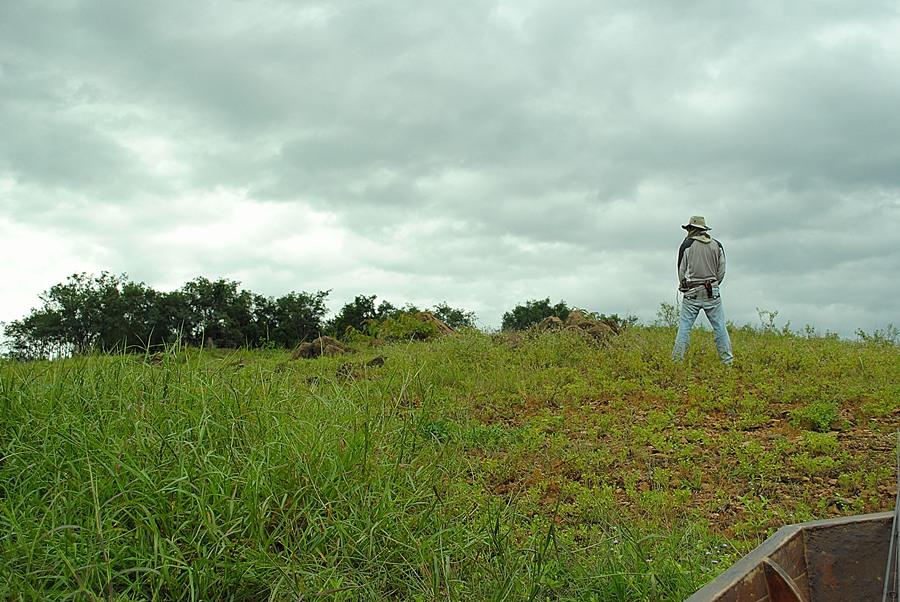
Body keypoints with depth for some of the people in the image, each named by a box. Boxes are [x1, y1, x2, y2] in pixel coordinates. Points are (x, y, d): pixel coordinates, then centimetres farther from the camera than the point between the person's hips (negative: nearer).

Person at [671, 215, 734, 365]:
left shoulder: (687, 245, -2)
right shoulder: (717, 245, 7)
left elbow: (682, 271, 2)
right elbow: (721, 271, 8)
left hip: (692, 293, -2)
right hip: (713, 293, 2)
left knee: (684, 327, 0)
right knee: (720, 327, 6)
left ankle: (676, 361, -2)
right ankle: (727, 361, 6)